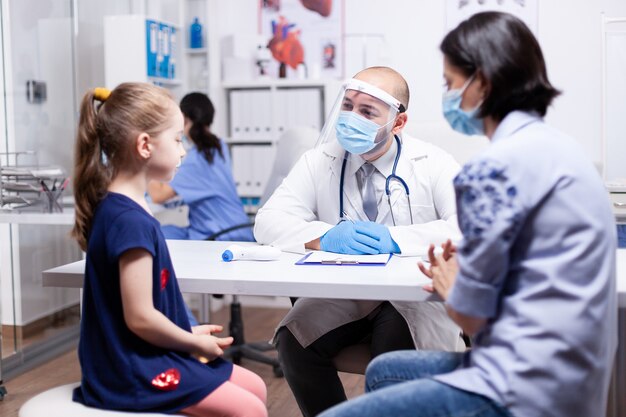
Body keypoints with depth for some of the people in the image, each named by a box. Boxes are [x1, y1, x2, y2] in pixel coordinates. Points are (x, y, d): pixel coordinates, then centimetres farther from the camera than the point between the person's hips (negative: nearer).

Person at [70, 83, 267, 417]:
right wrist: (196, 343, -9)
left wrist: (188, 335, 10)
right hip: (135, 373, -10)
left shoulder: (117, 208, 8)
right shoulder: (131, 221, -24)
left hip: (145, 358, 10)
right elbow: (140, 318, -24)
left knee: (255, 387, 13)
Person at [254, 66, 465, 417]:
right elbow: (269, 221, -5)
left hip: (413, 295, -2)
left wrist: (395, 239, -28)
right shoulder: (320, 161, 3)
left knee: (392, 351, -32)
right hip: (342, 293, 3)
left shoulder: (432, 164, -2)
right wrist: (325, 237, -25)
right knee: (294, 340, -23)